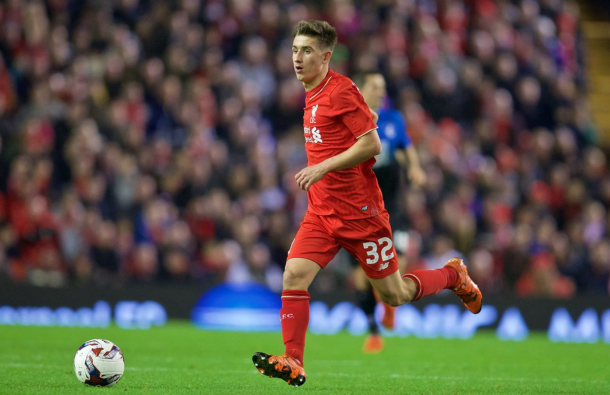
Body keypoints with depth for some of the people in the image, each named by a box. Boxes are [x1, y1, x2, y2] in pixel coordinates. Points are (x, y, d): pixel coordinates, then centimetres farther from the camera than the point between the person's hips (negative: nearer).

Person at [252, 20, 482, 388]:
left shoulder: (341, 90, -14)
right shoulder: (312, 94, 12)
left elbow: (372, 144, -19)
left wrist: (324, 167, -24)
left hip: (359, 212, -7)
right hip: (321, 210, 7)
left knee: (394, 295, 4)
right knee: (294, 275, -13)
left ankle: (453, 275, 31)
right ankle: (293, 364, -13)